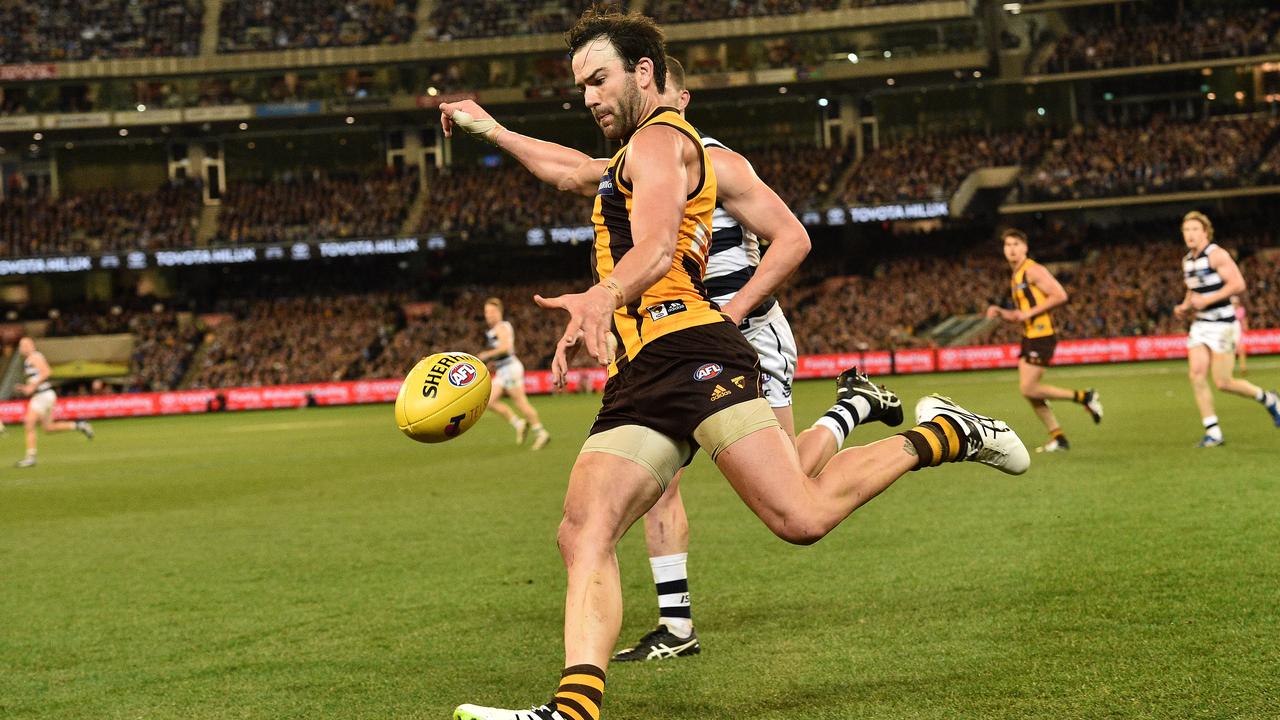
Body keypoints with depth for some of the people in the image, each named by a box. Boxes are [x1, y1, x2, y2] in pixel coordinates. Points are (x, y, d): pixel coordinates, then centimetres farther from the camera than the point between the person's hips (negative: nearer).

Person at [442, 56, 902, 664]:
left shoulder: (714, 164, -14)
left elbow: (793, 238, -17)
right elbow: (567, 170, 27)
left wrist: (736, 308, -23)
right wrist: (492, 130, 27)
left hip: (748, 338, -7)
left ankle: (852, 404, 18)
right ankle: (676, 627, 2)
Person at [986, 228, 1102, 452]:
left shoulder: (1033, 271, -10)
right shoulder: (1015, 277, 19)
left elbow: (1060, 296, -19)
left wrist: (1030, 313, -18)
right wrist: (1000, 313, 8)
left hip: (1041, 337, -9)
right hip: (1028, 337, 9)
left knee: (1029, 389, -12)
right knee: (1029, 391, 6)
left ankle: (1084, 397, 0)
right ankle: (1058, 438, 12)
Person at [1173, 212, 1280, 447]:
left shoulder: (1216, 255, -12)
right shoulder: (1187, 260, 14)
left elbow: (1238, 284, -20)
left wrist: (1206, 300, -23)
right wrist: (1184, 307, 9)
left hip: (1223, 324, -7)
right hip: (1200, 325, 7)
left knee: (1223, 382, -7)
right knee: (1197, 375, -7)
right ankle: (1213, 433, -1)